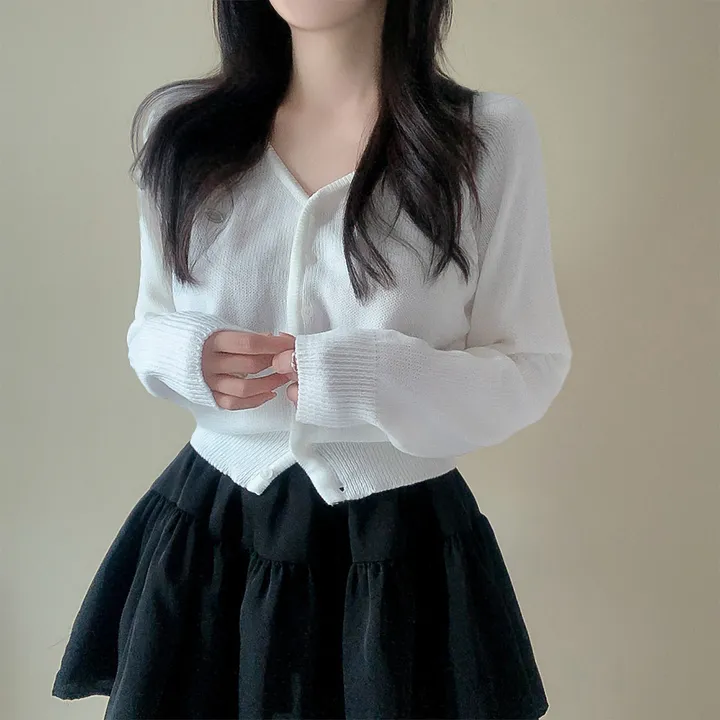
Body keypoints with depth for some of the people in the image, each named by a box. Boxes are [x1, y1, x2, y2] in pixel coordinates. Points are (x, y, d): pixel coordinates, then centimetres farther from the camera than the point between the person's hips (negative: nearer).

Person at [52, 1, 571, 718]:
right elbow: (151, 329, 10)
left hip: (403, 547, -2)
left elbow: (531, 368, -5)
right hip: (208, 534, 3)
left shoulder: (493, 135, -9)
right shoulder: (181, 130, 0)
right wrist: (188, 358, -14)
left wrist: (366, 381, -21)